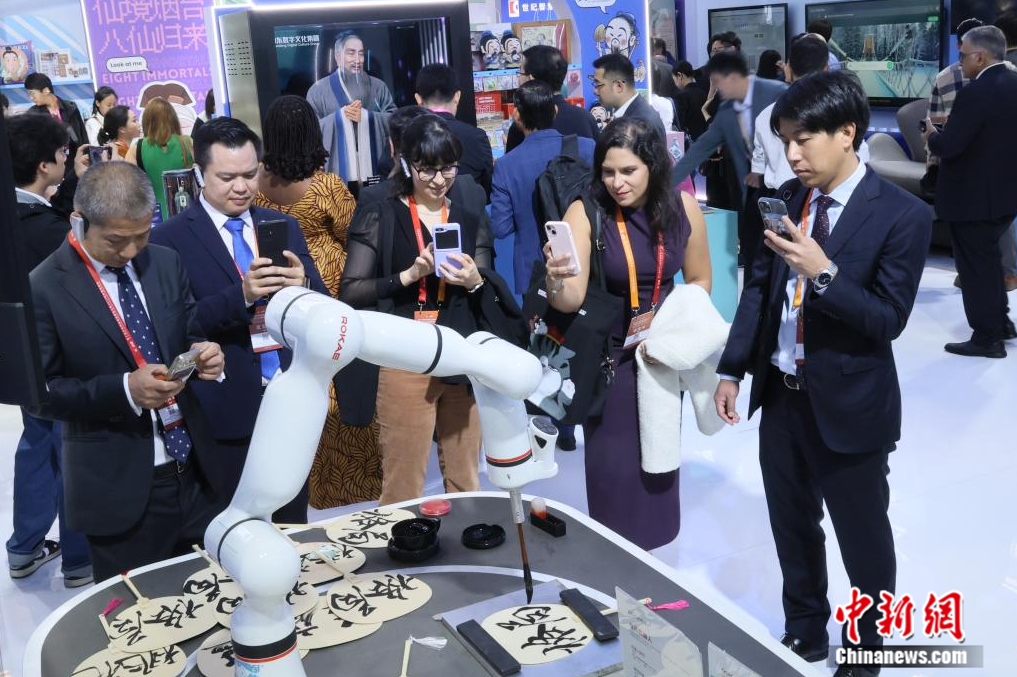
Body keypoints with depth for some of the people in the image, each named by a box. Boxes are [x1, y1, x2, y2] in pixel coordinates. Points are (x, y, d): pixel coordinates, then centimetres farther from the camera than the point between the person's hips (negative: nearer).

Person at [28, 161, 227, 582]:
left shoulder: (166, 264, 4)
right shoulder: (44, 289, -10)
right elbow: (41, 393, -10)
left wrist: (204, 354, -12)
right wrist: (124, 390, -24)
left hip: (195, 472, 4)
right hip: (119, 490, -4)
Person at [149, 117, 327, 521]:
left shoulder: (284, 226, 9)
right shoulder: (171, 239, -5)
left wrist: (302, 286, -17)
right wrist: (241, 296, -27)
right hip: (224, 414, -4)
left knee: (292, 531, 15)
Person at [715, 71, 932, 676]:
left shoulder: (902, 214, -15)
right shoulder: (788, 198, 1)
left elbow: (889, 320, -18)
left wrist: (824, 272, -31)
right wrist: (732, 370, 4)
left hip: (848, 405, -5)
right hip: (781, 394, 5)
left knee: (863, 537, 14)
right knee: (793, 526, 20)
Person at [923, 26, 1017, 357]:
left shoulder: (976, 92, -23)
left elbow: (948, 147, -24)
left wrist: (931, 135, -3)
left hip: (973, 197, -9)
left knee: (976, 266, 3)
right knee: (988, 260, 24)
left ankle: (987, 339, 11)